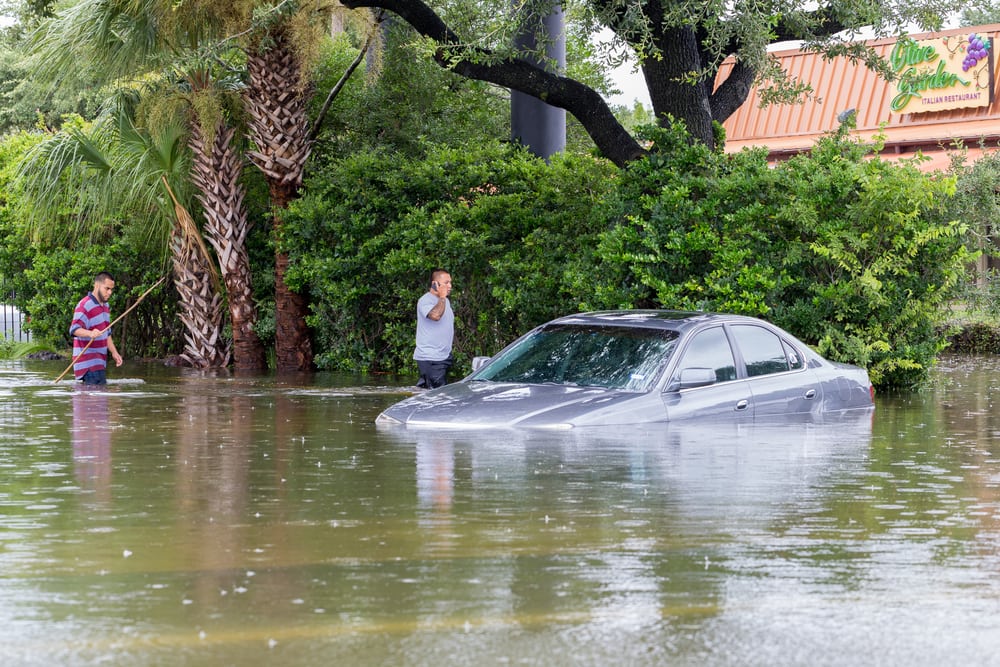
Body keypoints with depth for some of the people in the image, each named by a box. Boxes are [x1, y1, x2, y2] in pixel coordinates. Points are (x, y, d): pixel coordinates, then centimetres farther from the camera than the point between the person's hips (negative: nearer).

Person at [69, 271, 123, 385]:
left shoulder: (105, 306, 18)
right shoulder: (85, 305, -14)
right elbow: (75, 329, -26)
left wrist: (114, 352, 17)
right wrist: (90, 333, -45)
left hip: (100, 361, 9)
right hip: (88, 362, -9)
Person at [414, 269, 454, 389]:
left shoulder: (445, 301, 17)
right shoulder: (425, 300, -12)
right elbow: (435, 315, -31)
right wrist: (442, 297, -18)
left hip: (444, 356, 9)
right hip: (430, 358, -9)